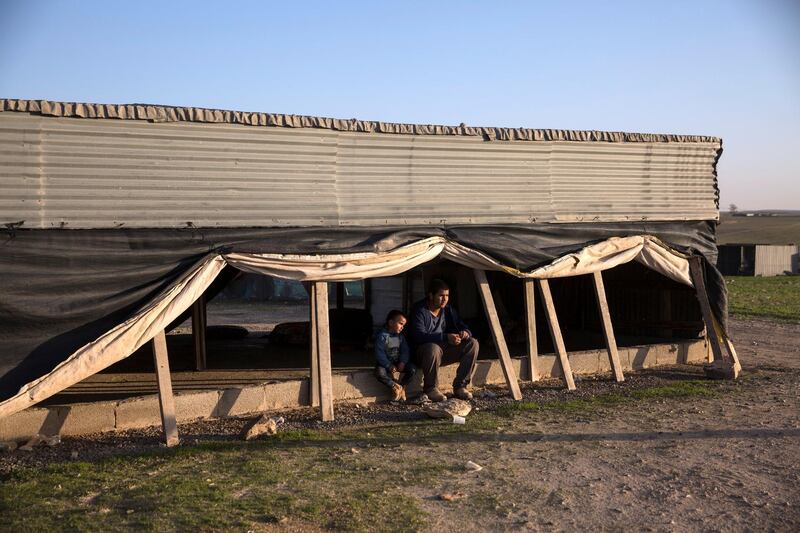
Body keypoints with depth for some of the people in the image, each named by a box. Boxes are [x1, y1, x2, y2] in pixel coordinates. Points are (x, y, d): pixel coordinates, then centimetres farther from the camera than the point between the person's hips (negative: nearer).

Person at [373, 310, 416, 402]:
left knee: (412, 369, -18)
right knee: (379, 372, -36)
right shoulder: (382, 335, -14)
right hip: (385, 363, -5)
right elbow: (379, 354, -19)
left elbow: (405, 350, 3)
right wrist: (389, 366, -23)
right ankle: (395, 386, -18)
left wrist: (403, 362, -16)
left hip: (398, 362, 5)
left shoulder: (400, 336, 6)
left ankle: (401, 386, -5)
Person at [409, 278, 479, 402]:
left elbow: (461, 326, 11)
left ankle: (460, 386, -11)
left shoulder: (448, 310, 8)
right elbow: (419, 336, -26)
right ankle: (430, 389, -21)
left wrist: (465, 333, -17)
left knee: (472, 343, -13)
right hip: (423, 352, -6)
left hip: (445, 351, 6)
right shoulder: (419, 310, -13)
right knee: (433, 348, -40)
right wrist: (446, 337, -37)